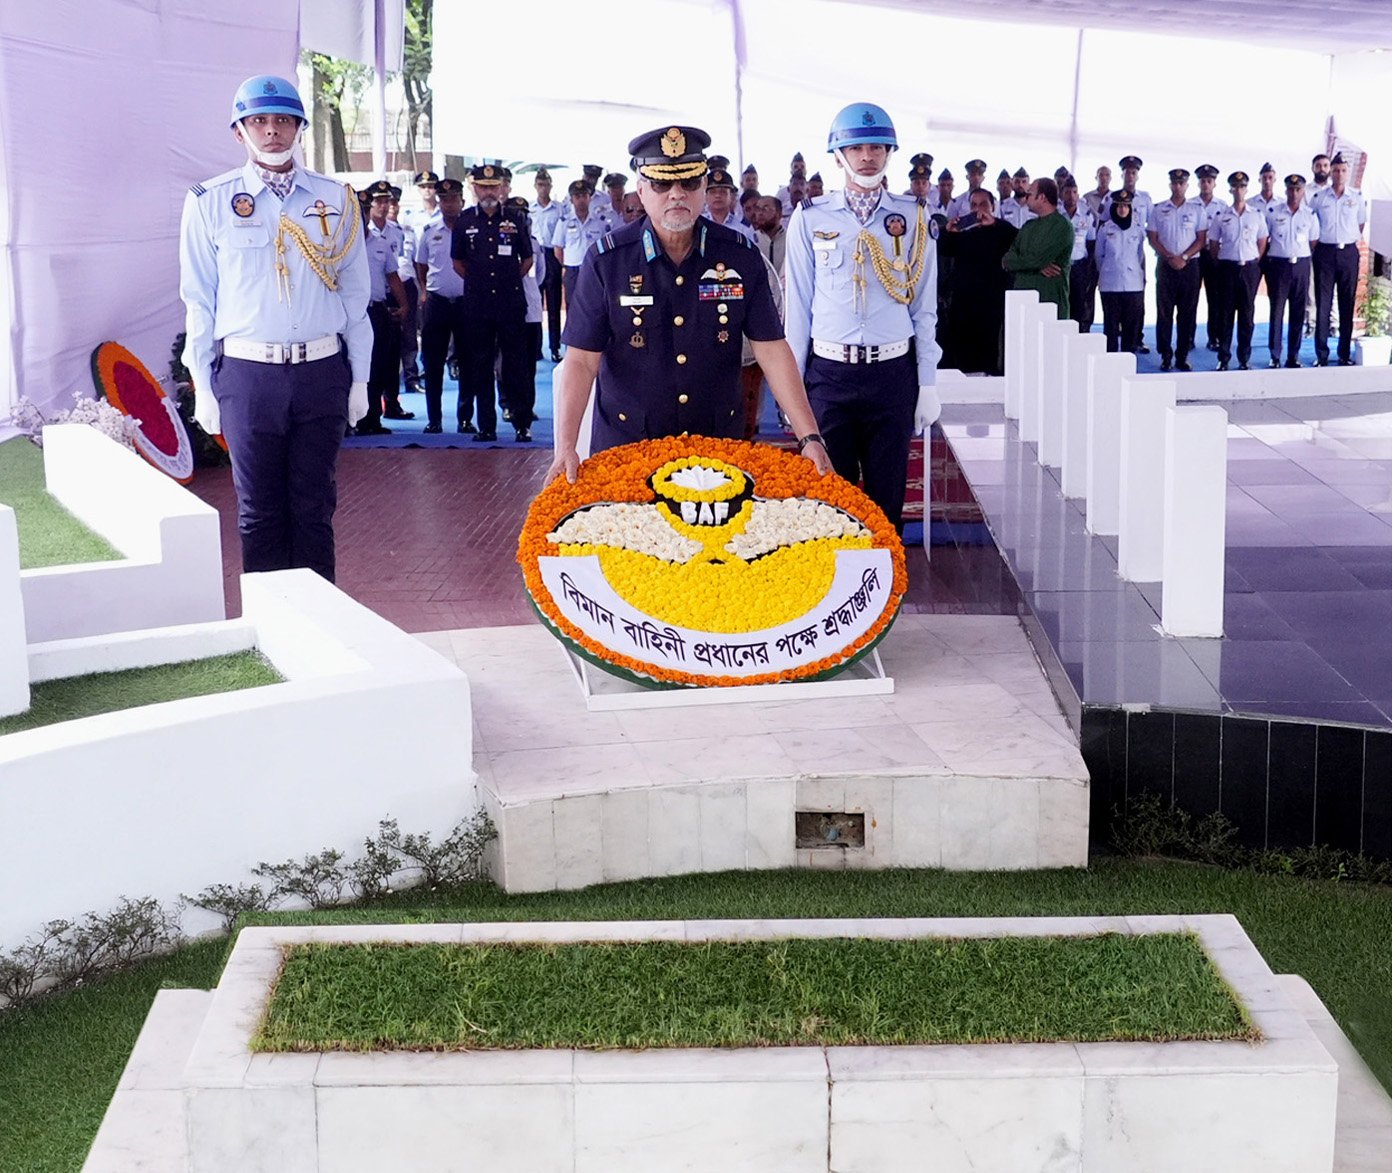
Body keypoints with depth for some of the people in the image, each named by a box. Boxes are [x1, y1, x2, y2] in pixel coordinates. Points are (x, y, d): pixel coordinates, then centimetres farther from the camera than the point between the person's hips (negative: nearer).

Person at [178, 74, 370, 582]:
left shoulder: (335, 199, 6)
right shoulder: (210, 202, 1)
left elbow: (355, 293, 8)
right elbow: (199, 300, 3)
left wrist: (359, 378, 7)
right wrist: (203, 386, 0)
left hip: (322, 371, 1)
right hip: (248, 373, -1)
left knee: (314, 506, 8)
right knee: (260, 511, 6)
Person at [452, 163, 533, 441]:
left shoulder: (515, 219, 5)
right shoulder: (464, 221, 6)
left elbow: (528, 259, 13)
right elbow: (458, 261, 15)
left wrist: (510, 280, 6)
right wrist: (477, 281, 7)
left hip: (511, 303, -1)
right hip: (476, 305, 1)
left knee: (516, 365, -1)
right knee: (480, 366, 4)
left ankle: (522, 424, 3)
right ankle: (485, 426, 9)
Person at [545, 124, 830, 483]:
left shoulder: (741, 256, -2)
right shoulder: (605, 261, -7)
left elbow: (771, 350, -3)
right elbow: (581, 360, -8)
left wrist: (809, 437, -11)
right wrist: (565, 448, -20)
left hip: (720, 441, 2)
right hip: (626, 442, -1)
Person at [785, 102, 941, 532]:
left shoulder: (913, 218, 5)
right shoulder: (811, 218, 3)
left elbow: (924, 307, 6)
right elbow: (797, 305, 4)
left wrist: (928, 383, 3)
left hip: (893, 372, 1)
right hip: (829, 372, -1)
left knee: (887, 495, 6)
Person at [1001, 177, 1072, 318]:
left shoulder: (1062, 226, -4)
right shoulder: (1028, 226, 18)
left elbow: (1037, 259, -15)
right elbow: (1007, 259, 7)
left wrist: (1017, 262, 3)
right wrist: (1037, 266, -10)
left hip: (1050, 302, -6)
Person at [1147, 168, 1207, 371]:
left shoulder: (1196, 209, 6)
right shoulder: (1159, 209, 6)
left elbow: (1201, 239, 2)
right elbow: (1152, 239, 2)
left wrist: (1184, 257, -12)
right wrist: (1170, 257, -10)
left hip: (1190, 265, 0)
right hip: (1165, 265, 0)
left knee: (1187, 313, 0)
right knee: (1164, 311, -1)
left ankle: (1183, 356, 4)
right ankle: (1165, 356, 3)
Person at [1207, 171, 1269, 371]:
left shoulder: (1257, 216, 5)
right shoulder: (1221, 217, 2)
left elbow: (1262, 243, 11)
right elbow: (1213, 244, 7)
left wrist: (1254, 263, 5)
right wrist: (1220, 264, 5)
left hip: (1249, 268, 1)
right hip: (1227, 268, -1)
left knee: (1247, 314, 2)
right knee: (1226, 313, 1)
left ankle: (1244, 359, 8)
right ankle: (1223, 358, 5)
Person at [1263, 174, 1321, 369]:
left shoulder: (1310, 215, 6)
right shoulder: (1273, 213, 2)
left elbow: (1313, 242, 12)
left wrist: (1307, 261, 6)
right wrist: (1266, 263, 4)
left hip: (1301, 265, 2)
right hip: (1278, 264, -2)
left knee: (1298, 313, 4)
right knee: (1276, 311, -2)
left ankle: (1293, 356, 10)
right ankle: (1274, 356, 2)